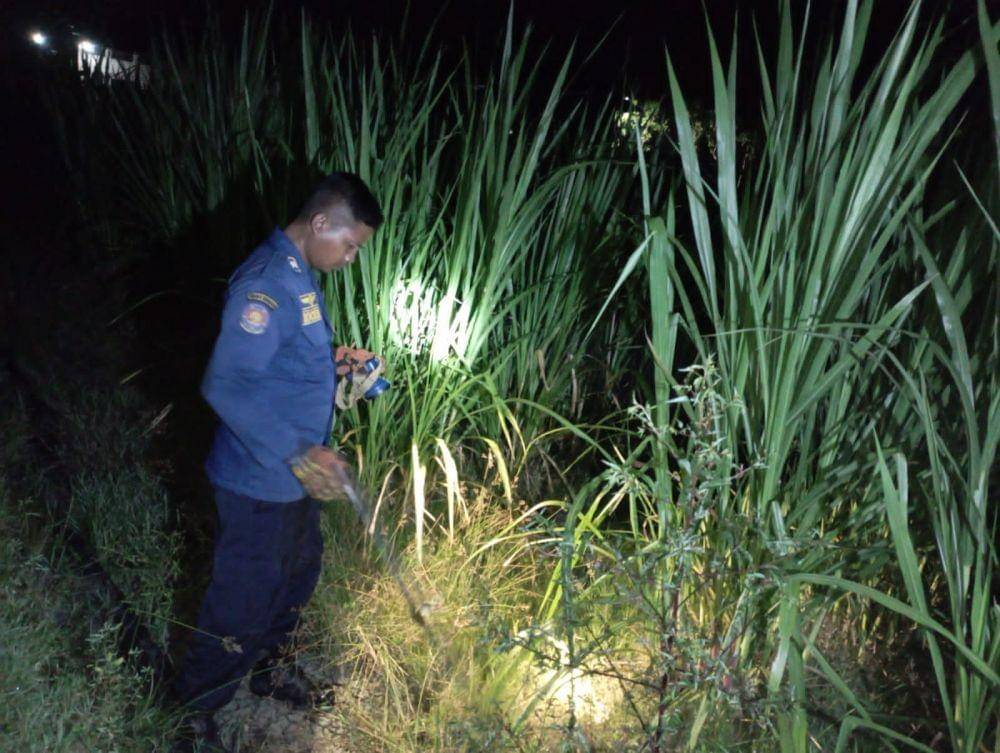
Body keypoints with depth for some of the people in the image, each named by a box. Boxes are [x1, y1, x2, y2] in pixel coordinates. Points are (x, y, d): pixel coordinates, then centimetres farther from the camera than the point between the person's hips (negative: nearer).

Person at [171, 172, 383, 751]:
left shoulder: (301, 274, 7)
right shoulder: (266, 284, -26)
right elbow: (226, 385, -32)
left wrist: (333, 361, 5)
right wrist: (298, 452, -36)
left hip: (296, 476, 10)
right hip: (260, 482, -10)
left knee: (300, 573, 25)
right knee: (243, 604, 5)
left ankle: (268, 668, 50)